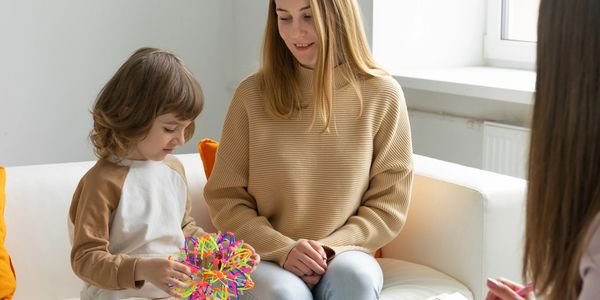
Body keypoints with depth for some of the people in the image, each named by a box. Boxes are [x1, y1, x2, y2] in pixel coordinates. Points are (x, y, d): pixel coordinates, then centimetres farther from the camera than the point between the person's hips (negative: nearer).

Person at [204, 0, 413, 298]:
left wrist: (330, 248, -13)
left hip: (344, 254, 1)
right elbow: (224, 197, 2)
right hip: (267, 257, 0)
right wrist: (284, 250, -13)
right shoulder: (253, 94, -1)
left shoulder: (382, 95, -1)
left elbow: (388, 206, 3)